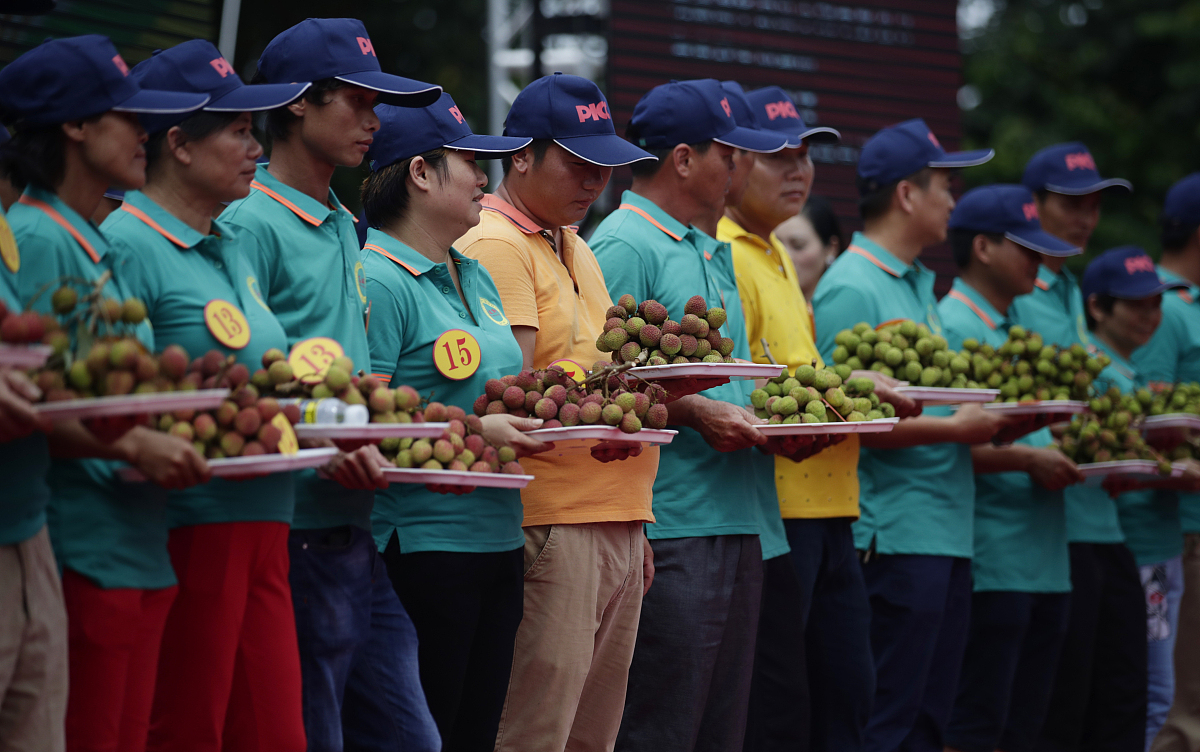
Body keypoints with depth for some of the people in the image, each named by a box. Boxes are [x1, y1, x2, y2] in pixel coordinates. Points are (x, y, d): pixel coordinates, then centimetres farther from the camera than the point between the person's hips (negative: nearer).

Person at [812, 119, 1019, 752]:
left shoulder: (919, 285, 18)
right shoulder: (852, 289, -12)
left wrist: (990, 419, 7)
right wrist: (952, 429, -16)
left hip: (946, 529, 10)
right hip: (894, 532, -10)